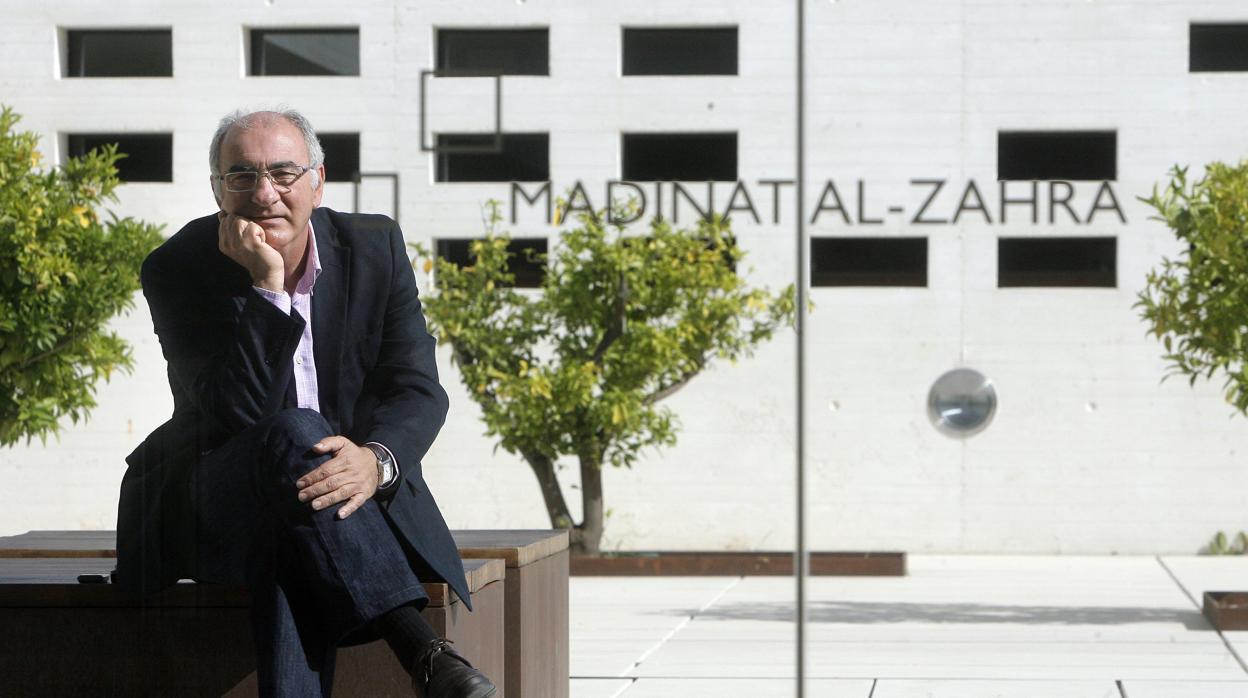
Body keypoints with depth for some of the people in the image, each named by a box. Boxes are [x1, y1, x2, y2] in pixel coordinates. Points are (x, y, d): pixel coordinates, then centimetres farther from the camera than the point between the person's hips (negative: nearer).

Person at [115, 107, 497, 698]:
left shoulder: (374, 246, 1)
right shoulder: (177, 269, -9)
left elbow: (418, 388, -6)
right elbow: (236, 415, -21)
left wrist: (376, 459, -28)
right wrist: (267, 288, -27)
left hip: (356, 486, 2)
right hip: (211, 508, -2)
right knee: (293, 436, -36)